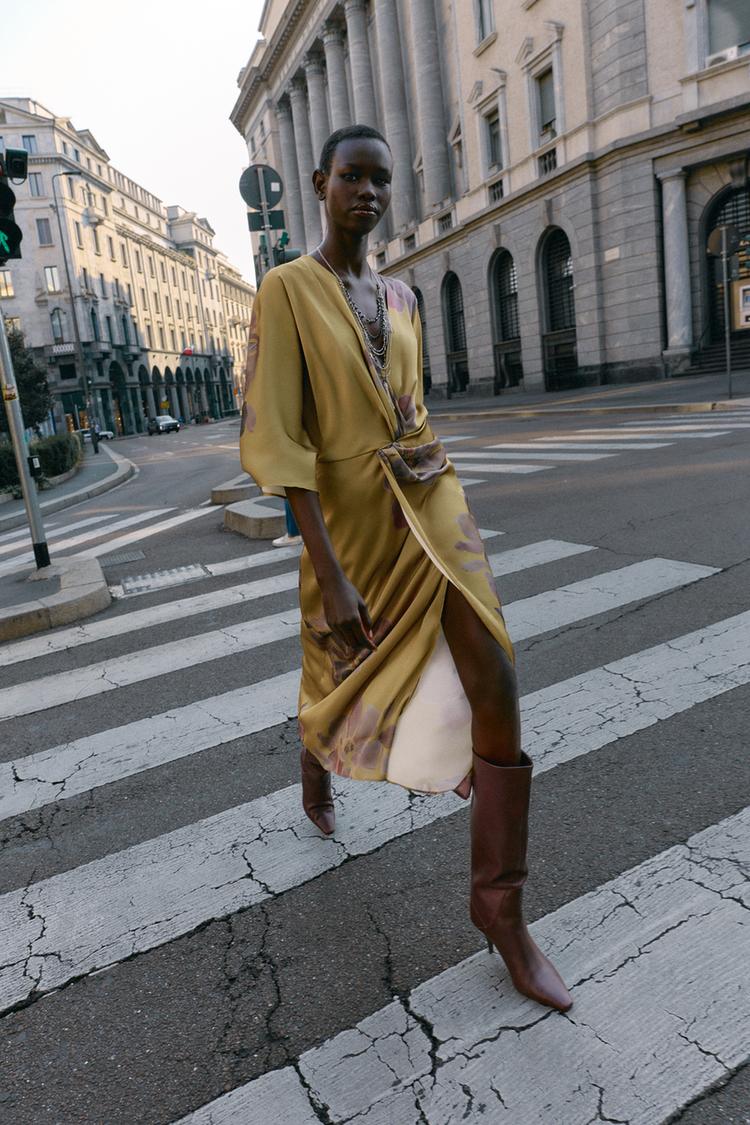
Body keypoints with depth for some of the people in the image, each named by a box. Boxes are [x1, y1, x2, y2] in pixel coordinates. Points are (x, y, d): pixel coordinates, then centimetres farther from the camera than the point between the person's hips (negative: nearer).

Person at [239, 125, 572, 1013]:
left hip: (431, 506, 4)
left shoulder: (400, 297, 11)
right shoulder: (286, 289, -9)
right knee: (342, 686, 19)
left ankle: (499, 903, 4)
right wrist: (329, 573, -25)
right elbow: (273, 434, -19)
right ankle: (316, 773, 59)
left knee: (497, 688, -12)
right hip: (349, 523, -4)